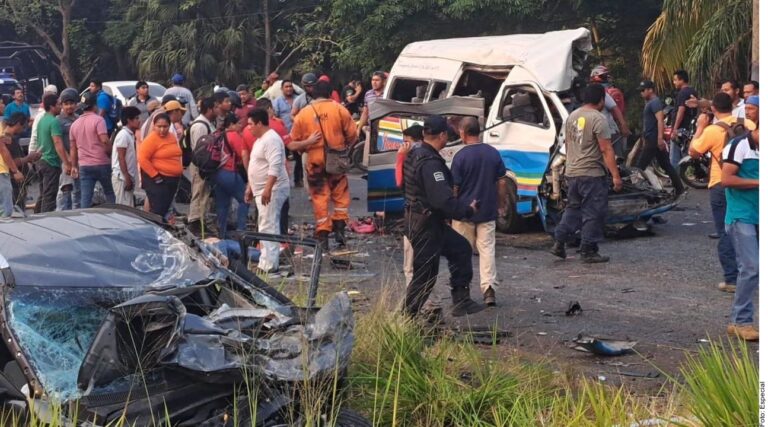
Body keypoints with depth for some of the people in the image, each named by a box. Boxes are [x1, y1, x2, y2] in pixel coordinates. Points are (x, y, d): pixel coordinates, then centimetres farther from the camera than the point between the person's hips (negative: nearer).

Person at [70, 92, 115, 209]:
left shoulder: (75, 124, 12)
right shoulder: (98, 120, -7)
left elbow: (73, 148, 14)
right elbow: (105, 140, -18)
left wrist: (74, 166, 18)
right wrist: (110, 153, -2)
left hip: (84, 165, 4)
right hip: (101, 164, -4)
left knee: (85, 198, 1)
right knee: (110, 194, 10)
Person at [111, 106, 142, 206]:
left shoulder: (131, 135, 14)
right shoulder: (123, 135, -13)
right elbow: (121, 158, -17)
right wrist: (127, 178, -19)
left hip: (128, 177, 9)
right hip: (122, 177, -9)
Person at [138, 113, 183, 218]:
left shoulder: (172, 137, 11)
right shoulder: (151, 139, -13)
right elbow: (143, 159, -19)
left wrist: (180, 170, 14)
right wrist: (155, 175, -18)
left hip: (173, 180, 8)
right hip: (158, 180, -8)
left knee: (165, 209, 13)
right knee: (157, 210, -11)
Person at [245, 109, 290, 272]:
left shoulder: (271, 139, -16)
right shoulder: (260, 139, 18)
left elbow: (275, 166, -26)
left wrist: (268, 189, -32)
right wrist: (250, 188, 26)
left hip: (272, 190, -11)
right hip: (262, 190, 11)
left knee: (268, 227, -12)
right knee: (266, 227, 13)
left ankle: (268, 265, -13)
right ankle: (266, 262, 18)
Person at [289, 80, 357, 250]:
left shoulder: (303, 114, 2)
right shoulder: (340, 109, -2)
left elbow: (292, 144, 0)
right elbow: (353, 136, -3)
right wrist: (346, 147, 15)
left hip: (315, 162, 1)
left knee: (319, 198, 7)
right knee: (340, 195, 15)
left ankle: (322, 235, 5)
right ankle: (339, 228, 4)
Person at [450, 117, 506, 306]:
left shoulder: (461, 156, -13)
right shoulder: (494, 154, 0)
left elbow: (454, 187, -10)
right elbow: (501, 182, 6)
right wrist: (497, 205, 17)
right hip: (487, 212, 3)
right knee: (487, 249, 5)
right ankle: (489, 287, -6)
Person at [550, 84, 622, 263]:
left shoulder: (572, 117, 10)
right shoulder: (598, 119, -14)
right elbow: (606, 150, -17)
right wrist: (615, 175, -16)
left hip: (571, 173, 8)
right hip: (592, 174, -8)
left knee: (572, 209, 19)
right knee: (593, 213, 1)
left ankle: (559, 244, 14)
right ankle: (589, 251, 4)